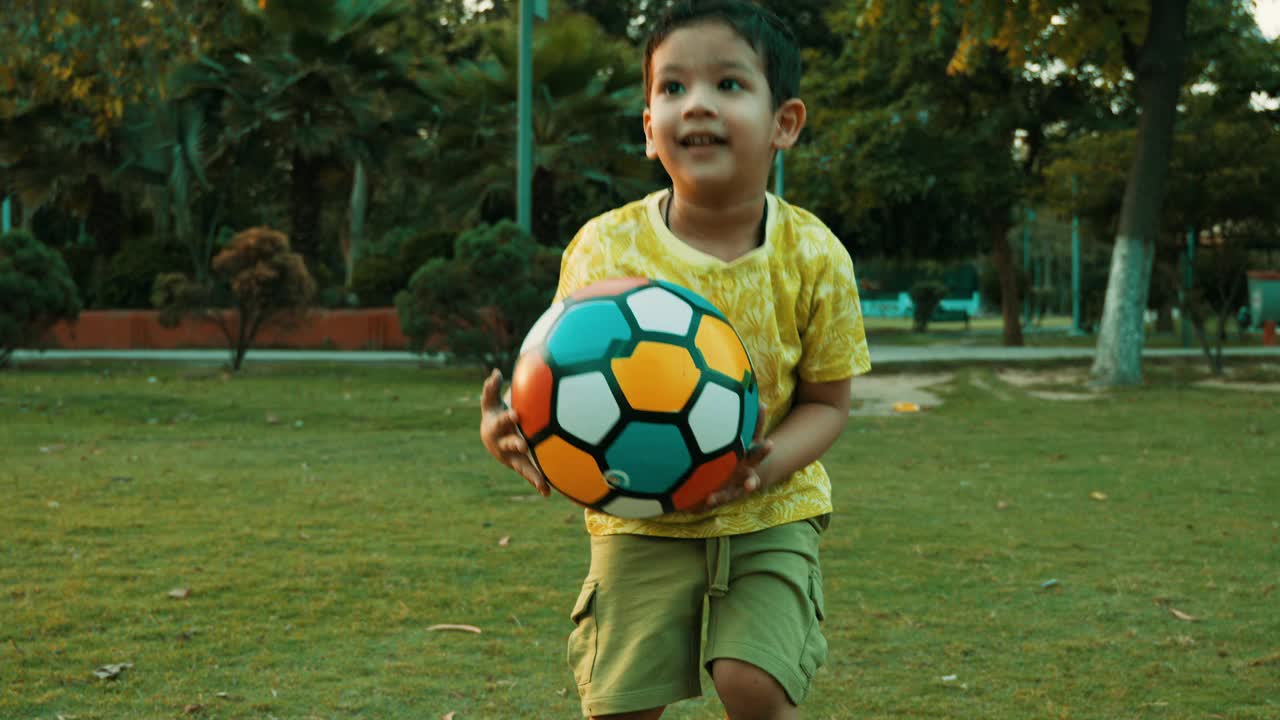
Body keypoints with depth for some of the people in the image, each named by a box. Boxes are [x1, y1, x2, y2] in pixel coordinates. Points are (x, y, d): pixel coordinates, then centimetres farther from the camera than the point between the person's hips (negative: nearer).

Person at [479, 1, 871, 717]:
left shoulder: (813, 256, -10)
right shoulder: (601, 250, -10)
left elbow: (826, 400, -3)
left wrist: (766, 464, -24)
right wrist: (507, 425, -26)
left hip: (770, 517, -1)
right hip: (638, 520, 1)